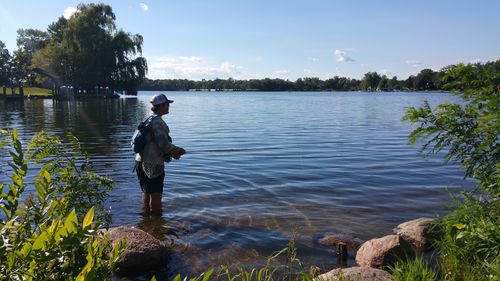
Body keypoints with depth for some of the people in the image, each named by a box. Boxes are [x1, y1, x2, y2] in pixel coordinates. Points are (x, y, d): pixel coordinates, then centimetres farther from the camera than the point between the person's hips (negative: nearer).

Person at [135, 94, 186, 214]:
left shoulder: (149, 120, 13)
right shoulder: (158, 122, -18)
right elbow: (164, 144, -24)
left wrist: (172, 152, 13)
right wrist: (179, 150, -8)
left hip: (142, 161, 10)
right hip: (153, 164, -10)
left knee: (146, 192, 21)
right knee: (156, 195, 1)